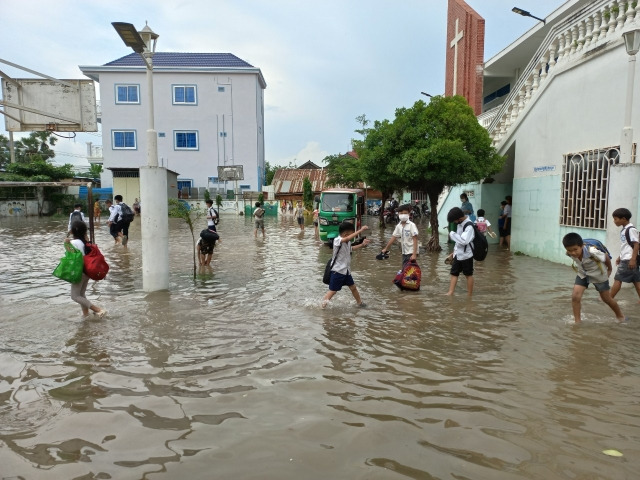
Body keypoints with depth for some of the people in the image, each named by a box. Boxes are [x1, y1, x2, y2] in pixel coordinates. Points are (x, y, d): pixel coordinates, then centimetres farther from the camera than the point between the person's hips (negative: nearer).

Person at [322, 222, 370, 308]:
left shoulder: (348, 242, 5)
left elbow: (351, 248, 30)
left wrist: (362, 245, 18)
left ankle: (360, 303, 36)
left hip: (346, 271, 8)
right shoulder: (337, 240, -21)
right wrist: (361, 230, -40)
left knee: (353, 287, 19)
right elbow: (348, 238, -41)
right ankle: (322, 306, 9)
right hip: (337, 271, -8)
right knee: (332, 291, -2)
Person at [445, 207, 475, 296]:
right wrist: (453, 253, 17)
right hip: (457, 254, 8)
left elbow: (464, 241, -33)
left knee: (468, 274, 7)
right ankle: (450, 293, 5)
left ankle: (469, 295, 18)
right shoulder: (459, 224, 5)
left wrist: (452, 234, -23)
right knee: (454, 273, 4)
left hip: (466, 255, -8)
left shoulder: (469, 226, -22)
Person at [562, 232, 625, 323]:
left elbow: (606, 257, -20)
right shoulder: (569, 253, -28)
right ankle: (577, 321, 0)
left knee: (607, 299, 16)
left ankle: (620, 316, 44)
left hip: (598, 275, -3)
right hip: (582, 274, 3)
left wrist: (609, 269, 0)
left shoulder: (593, 252, -41)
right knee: (575, 297, -15)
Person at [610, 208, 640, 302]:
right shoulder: (624, 230, 13)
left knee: (617, 279, -5)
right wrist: (620, 257, 24)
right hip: (625, 259, 9)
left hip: (629, 260, -9)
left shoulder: (631, 229, -14)